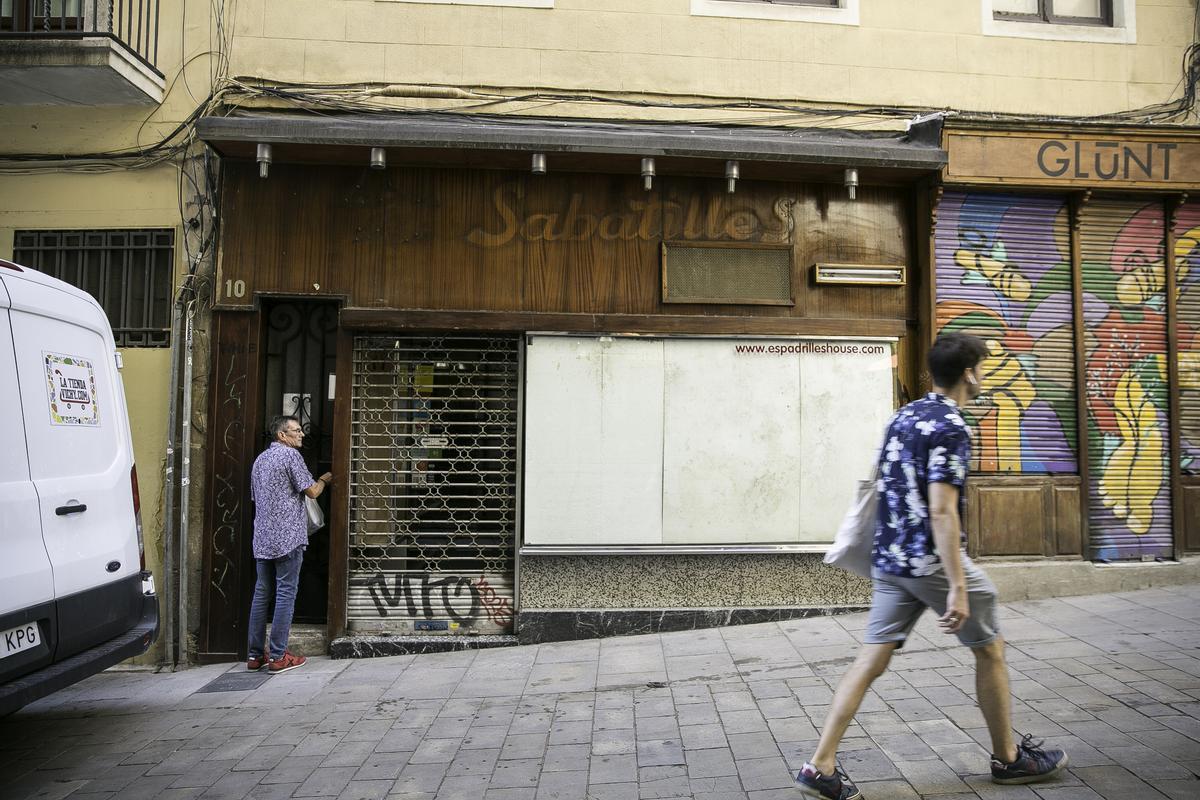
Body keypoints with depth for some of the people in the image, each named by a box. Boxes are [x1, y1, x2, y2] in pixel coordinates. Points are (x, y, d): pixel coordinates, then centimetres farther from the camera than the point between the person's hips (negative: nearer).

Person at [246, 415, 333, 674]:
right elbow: (312, 491, -11)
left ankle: (255, 655, 15)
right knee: (286, 593, -3)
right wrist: (324, 479, 9)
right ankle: (278, 657, -1)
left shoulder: (260, 459, 19)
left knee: (262, 593, 11)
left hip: (262, 537, 8)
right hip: (287, 536, -8)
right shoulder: (290, 454, -8)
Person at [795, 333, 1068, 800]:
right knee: (989, 649, 15)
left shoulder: (902, 417, 12)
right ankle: (1008, 758, 32)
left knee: (871, 660, 5)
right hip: (932, 560, -7)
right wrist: (957, 588, -24)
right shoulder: (950, 427, -14)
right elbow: (941, 511, -23)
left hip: (889, 561, 8)